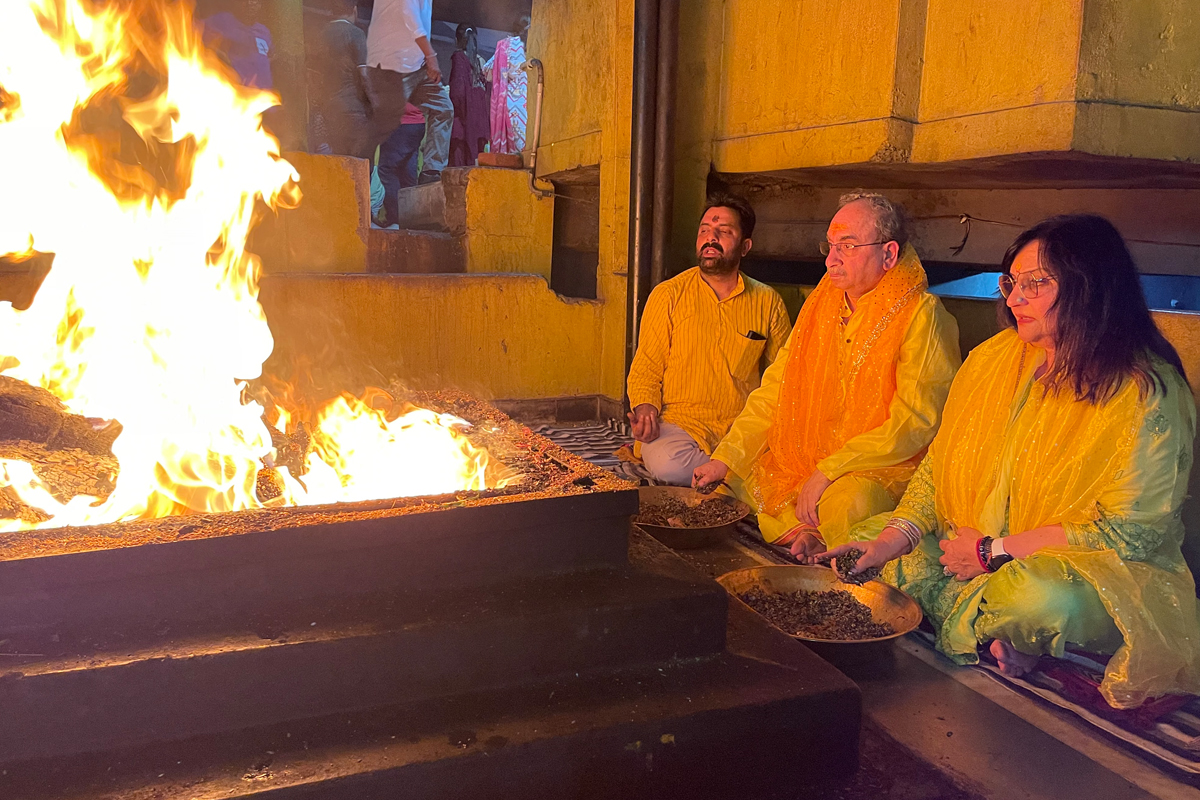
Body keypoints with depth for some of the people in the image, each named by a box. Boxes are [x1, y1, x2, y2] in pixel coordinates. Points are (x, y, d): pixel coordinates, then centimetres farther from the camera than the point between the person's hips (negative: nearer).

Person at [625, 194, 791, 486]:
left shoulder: (768, 302, 9)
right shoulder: (668, 295, 5)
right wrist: (645, 411, -14)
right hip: (680, 421, -1)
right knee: (667, 464, -35)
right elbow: (646, 369, 7)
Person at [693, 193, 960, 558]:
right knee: (722, 481, -6)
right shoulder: (822, 303, 10)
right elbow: (775, 392, 11)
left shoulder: (922, 315, -10)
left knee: (846, 502, -37)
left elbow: (916, 422, -17)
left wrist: (828, 472, -21)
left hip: (886, 468, -7)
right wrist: (725, 457, 1)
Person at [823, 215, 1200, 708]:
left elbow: (1129, 531, -16)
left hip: (1088, 572, -5)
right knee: (862, 545, -12)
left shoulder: (1147, 392, -13)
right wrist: (896, 535, -11)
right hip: (971, 553, 6)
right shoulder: (993, 358, 4)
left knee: (1043, 598, -39)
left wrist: (994, 551, -16)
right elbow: (940, 464, 7)